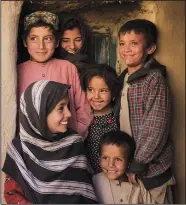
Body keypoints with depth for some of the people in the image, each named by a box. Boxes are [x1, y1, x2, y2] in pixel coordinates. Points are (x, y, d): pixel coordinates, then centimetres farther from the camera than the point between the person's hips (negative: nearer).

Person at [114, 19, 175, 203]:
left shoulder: (155, 80, -16)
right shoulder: (122, 79, 6)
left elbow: (156, 130, -20)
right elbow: (121, 122, 9)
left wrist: (136, 166, -15)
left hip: (150, 169, -6)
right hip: (126, 165, 6)